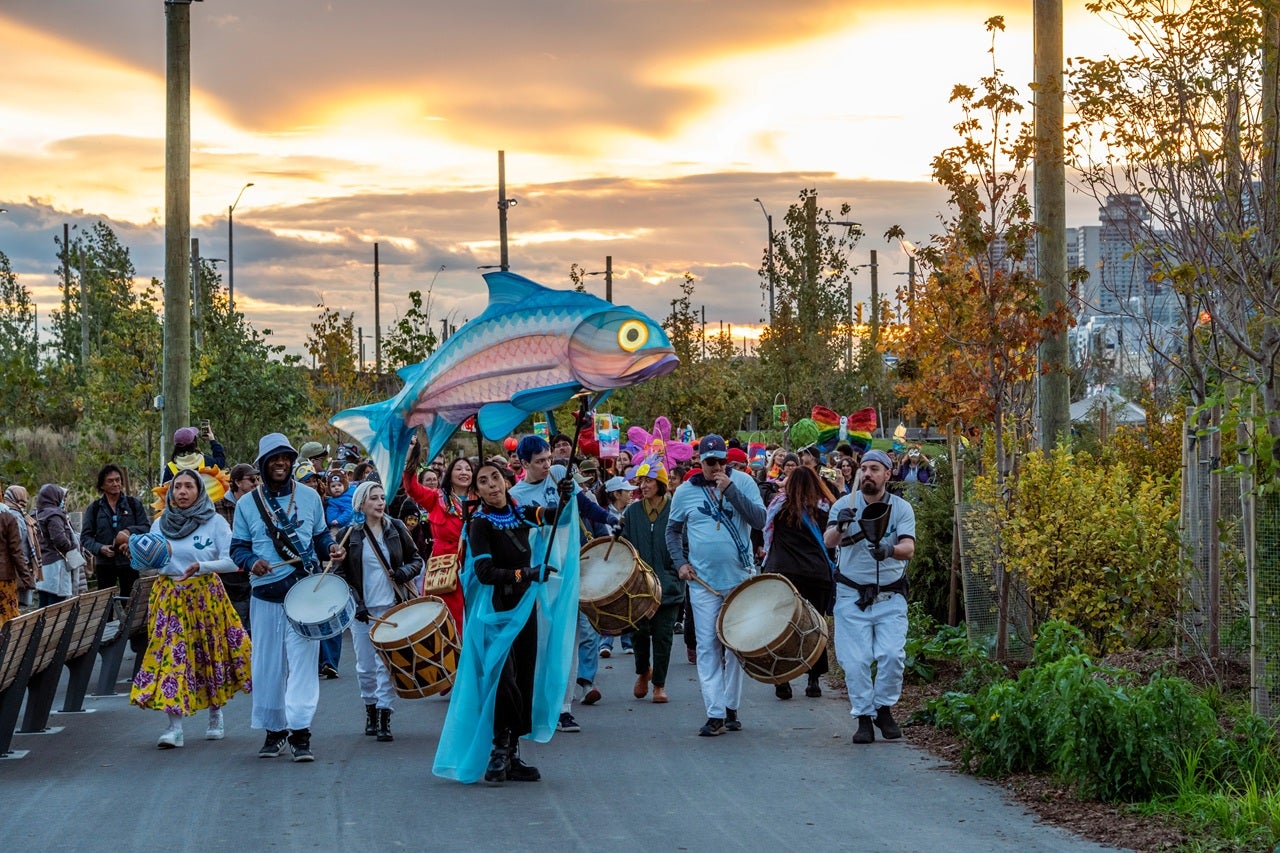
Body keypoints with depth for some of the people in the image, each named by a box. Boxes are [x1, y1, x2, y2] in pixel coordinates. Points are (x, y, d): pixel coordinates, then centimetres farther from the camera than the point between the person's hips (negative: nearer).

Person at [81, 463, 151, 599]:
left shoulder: (134, 504, 7)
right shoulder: (94, 508, 8)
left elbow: (147, 527, 4)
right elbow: (85, 537, 6)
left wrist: (130, 531, -16)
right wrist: (100, 548, -12)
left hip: (129, 562, -1)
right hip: (104, 564, 1)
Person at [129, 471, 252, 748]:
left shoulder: (215, 522, -2)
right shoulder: (160, 524, 8)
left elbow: (232, 561, -7)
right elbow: (150, 563, 13)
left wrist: (201, 566, -22)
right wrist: (142, 559, -10)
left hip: (206, 597, -2)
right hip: (169, 598, 2)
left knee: (210, 654, 5)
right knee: (172, 654, -8)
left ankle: (216, 716, 25)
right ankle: (175, 727, -11)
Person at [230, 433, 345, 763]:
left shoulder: (309, 497, 8)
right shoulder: (247, 504, 7)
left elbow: (320, 535, 16)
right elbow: (237, 547, 7)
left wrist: (331, 547, -5)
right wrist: (252, 561, -14)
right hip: (266, 595, 1)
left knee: (303, 661, -9)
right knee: (267, 664, 4)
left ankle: (300, 732, -9)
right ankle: (274, 729, 17)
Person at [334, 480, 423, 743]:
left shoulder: (396, 528, 5)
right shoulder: (350, 534, 0)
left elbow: (416, 559, 12)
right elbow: (339, 573, 1)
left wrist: (404, 573, -10)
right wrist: (355, 603, -10)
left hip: (392, 607, 0)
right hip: (362, 609, 0)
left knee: (386, 663, -8)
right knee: (365, 666, 6)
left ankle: (385, 719, -5)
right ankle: (370, 709, 27)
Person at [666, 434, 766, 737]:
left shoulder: (742, 482, -1)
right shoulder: (685, 491, 3)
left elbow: (759, 520, -12)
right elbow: (672, 530, 16)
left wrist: (730, 490, -19)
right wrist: (680, 562, 2)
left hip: (740, 577, 0)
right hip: (704, 581, 0)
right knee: (708, 646, -5)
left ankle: (731, 708, 18)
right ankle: (715, 714, -6)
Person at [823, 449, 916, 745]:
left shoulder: (902, 508, -2)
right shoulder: (845, 504, -2)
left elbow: (908, 548, -16)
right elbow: (828, 542, -16)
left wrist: (890, 549, -38)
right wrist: (839, 526, -38)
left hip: (890, 596, 0)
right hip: (852, 596, 0)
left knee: (892, 654, -12)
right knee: (856, 660, -4)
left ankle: (884, 709, 10)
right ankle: (864, 717, 9)